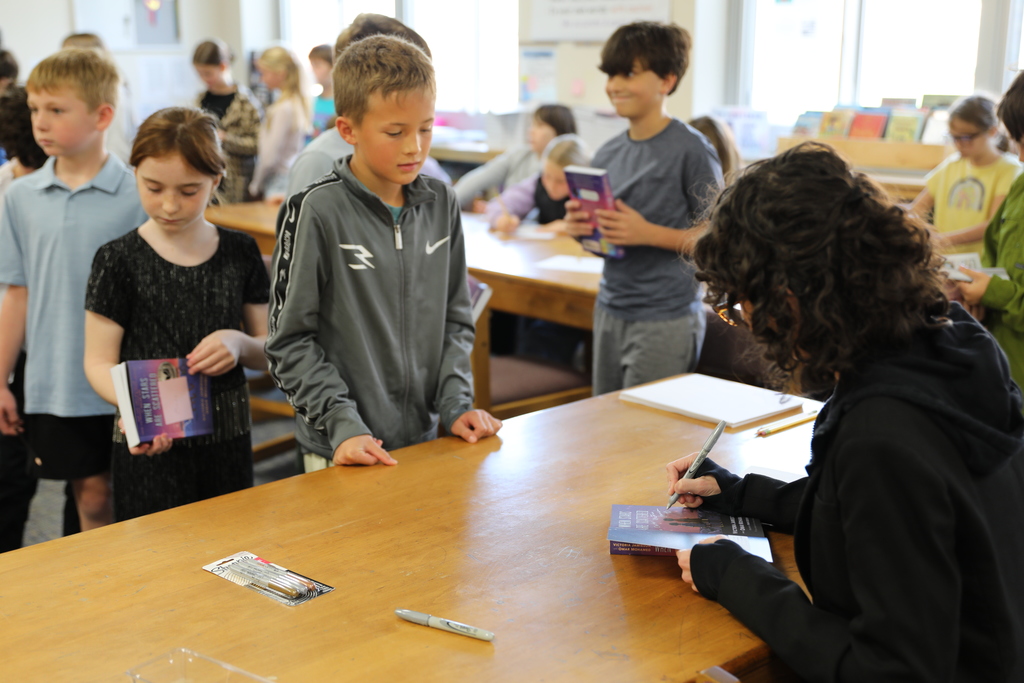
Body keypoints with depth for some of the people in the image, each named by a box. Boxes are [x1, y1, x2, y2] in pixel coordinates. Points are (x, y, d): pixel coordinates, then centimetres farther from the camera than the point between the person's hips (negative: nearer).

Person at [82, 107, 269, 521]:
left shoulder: (240, 252, 4)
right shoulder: (118, 260, -4)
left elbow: (271, 351, 10)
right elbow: (99, 362, -5)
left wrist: (240, 343, -13)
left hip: (227, 444, 3)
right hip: (148, 447, -2)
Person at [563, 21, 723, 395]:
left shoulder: (691, 149, -10)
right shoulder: (607, 153, 9)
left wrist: (648, 233, -20)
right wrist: (580, 228, -4)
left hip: (665, 319, -6)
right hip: (609, 309, 7)